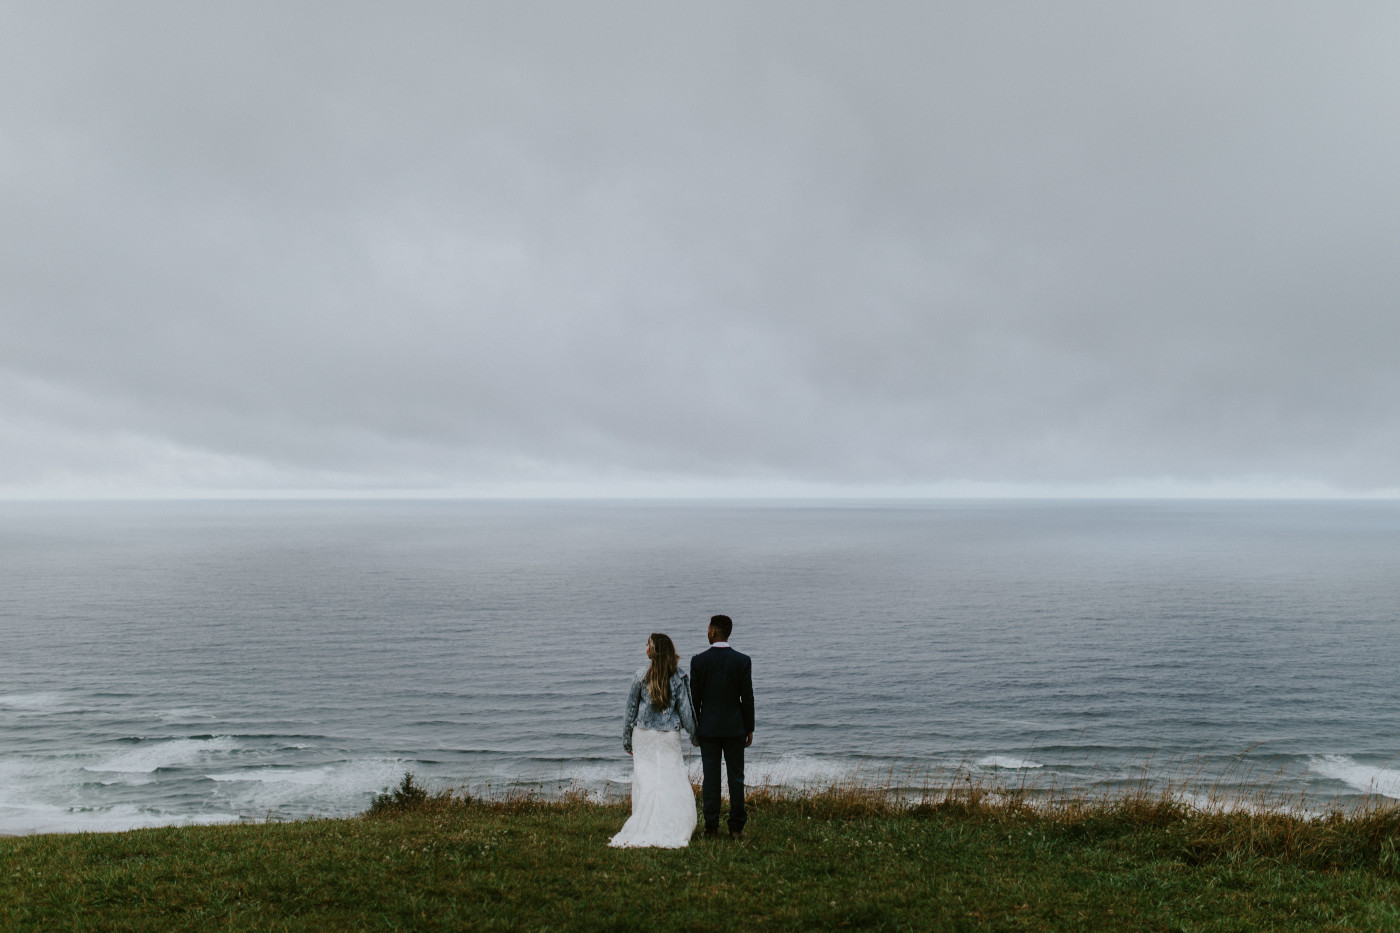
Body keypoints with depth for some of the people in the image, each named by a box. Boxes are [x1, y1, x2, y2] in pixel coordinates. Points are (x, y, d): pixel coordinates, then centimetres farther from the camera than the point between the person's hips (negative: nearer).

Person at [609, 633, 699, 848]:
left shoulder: (642, 676, -4)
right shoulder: (679, 677, -5)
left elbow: (631, 709, 2)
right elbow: (685, 709, -3)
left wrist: (627, 739, 12)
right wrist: (694, 735, 10)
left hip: (643, 735, 1)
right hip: (669, 736, -1)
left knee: (645, 782, 5)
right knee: (674, 783, 4)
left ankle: (643, 830, 7)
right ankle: (671, 831, 0)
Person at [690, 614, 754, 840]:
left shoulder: (699, 660, -6)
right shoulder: (742, 660, -5)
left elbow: (694, 697, -2)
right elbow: (747, 697, -4)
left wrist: (693, 728, 8)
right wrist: (749, 729, 5)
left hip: (708, 728, 0)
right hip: (735, 727, 0)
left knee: (710, 777, 4)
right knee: (736, 776, 6)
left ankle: (711, 827, 7)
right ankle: (736, 827, 9)